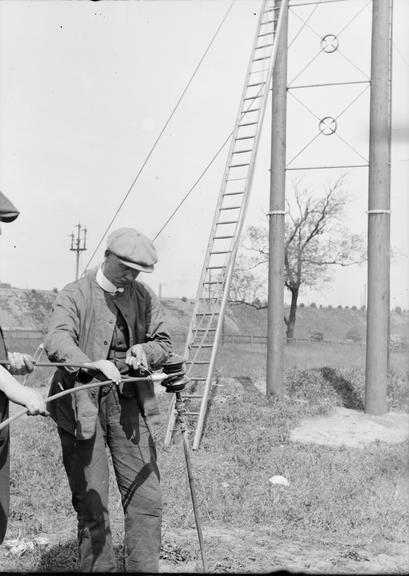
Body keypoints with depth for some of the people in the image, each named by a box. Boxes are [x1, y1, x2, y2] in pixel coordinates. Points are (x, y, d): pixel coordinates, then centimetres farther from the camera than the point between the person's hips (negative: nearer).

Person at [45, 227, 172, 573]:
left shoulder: (144, 297, 8)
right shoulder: (75, 295, -8)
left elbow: (164, 344, 13)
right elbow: (57, 342, -24)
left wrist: (144, 351, -10)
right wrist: (94, 364, -43)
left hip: (128, 402, 4)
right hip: (83, 404, -4)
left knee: (146, 498, 2)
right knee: (91, 504, 2)